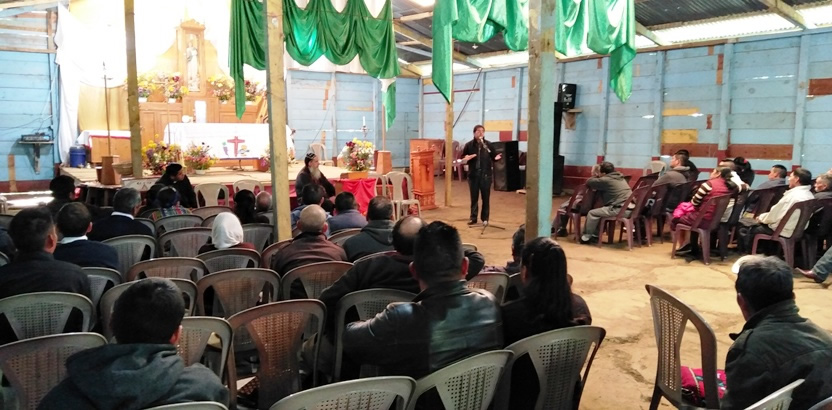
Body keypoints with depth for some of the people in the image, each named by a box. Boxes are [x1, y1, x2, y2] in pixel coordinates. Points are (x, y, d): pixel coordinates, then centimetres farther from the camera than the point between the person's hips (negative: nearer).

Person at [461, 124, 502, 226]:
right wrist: (466, 159, -17)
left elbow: (493, 157, 5)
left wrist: (497, 157, -17)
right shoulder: (469, 145, 0)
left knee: (486, 198, 5)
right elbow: (463, 158, 5)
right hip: (473, 175, 0)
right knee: (474, 197, 8)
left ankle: (485, 218, 15)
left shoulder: (488, 144, 0)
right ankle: (473, 218, 17)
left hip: (486, 174, 0)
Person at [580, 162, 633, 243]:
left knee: (592, 213, -2)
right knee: (600, 211, 26)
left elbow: (589, 182, -3)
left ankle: (587, 236, 10)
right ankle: (595, 234, 31)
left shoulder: (606, 180, -10)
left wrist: (595, 177, 16)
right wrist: (597, 177, 18)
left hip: (621, 209, -10)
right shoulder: (619, 177, 18)